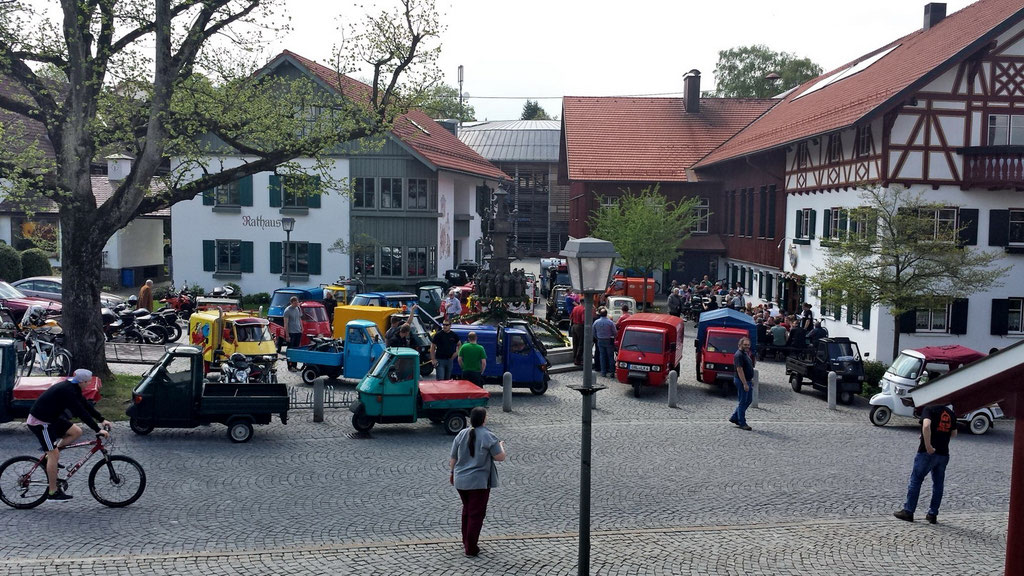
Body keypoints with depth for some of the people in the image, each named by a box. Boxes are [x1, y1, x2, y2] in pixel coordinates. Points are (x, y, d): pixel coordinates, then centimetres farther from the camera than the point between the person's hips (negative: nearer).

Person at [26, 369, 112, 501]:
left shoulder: (72, 388, 4)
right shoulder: (67, 391, -26)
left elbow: (85, 405, 11)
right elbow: (81, 413, -28)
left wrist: (102, 419, 7)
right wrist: (98, 430, -26)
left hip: (51, 417, 9)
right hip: (39, 422, -9)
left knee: (77, 432, 2)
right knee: (54, 455, -7)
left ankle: (50, 454, 10)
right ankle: (53, 492, 0)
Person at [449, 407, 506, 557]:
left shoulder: (462, 434, 2)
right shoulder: (488, 436, -14)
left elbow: (452, 458, 7)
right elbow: (500, 457, -11)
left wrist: (452, 473, 22)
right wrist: (501, 446, 8)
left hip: (460, 480, 6)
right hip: (479, 481, -5)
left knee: (467, 510, 22)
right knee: (476, 514, 3)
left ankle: (466, 542, 31)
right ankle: (471, 548, 5)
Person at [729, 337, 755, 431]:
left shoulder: (746, 354, 14)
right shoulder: (739, 355, -18)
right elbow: (739, 370, -23)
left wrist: (751, 380, 19)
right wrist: (745, 384, -25)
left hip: (748, 381, 10)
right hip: (742, 381, -10)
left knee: (748, 400, 15)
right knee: (742, 402, -3)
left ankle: (734, 417, 22)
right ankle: (742, 423, 5)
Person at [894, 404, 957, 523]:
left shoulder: (929, 409, -9)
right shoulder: (951, 413, 11)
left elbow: (926, 426, -26)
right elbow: (954, 433, 22)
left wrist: (928, 446, -23)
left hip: (928, 452, -5)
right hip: (944, 454, 6)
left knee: (916, 480, 4)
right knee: (938, 484, 12)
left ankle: (908, 511, 8)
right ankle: (933, 515, 15)